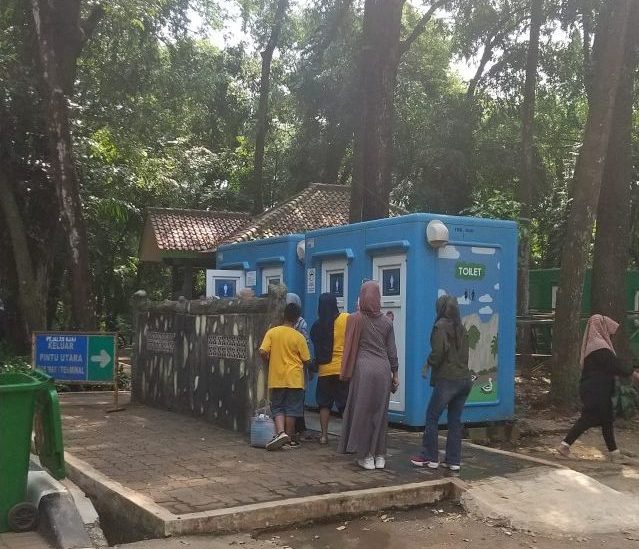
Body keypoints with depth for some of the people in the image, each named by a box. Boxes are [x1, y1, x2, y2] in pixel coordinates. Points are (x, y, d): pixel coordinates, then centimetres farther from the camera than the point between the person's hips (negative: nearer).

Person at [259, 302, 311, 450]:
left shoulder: (272, 332, -3)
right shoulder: (298, 337, -7)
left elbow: (262, 352, -9)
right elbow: (306, 360, -3)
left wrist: (269, 363, 10)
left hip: (276, 378, 2)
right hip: (294, 378, -1)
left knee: (278, 408, 12)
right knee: (291, 410, 6)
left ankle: (280, 432, -9)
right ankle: (289, 439, 11)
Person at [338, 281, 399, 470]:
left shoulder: (355, 319, -3)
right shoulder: (386, 322, 5)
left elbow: (350, 347, 1)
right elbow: (392, 351, 8)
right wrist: (395, 375, 14)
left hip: (363, 368, -3)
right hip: (383, 369, 3)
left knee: (363, 412, 5)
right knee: (380, 412, 10)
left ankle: (366, 456, 7)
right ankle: (380, 456, 15)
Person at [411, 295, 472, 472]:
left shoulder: (441, 325, -8)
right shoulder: (461, 328, 13)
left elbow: (438, 351, -17)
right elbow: (464, 352, 13)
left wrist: (428, 364, 0)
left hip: (447, 379, -7)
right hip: (464, 379, 7)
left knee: (432, 418, 4)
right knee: (455, 420, 12)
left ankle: (430, 457, 9)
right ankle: (454, 460, 13)